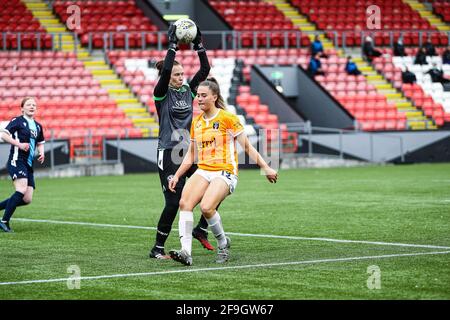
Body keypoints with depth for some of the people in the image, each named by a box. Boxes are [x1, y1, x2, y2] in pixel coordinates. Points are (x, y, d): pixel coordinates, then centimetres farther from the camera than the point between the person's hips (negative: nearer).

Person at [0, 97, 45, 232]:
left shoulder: (38, 126, 17)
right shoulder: (17, 121, -3)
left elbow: (40, 143, 30)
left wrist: (41, 153, 9)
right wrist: (19, 144, -19)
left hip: (28, 165, 8)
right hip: (17, 161, -8)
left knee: (27, 199, -2)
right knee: (22, 190, -26)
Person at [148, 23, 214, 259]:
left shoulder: (188, 90, 10)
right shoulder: (161, 93, -5)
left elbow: (205, 70, 2)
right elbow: (165, 71, -23)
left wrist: (199, 45, -5)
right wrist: (173, 45, -22)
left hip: (189, 151, 6)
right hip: (168, 153, -6)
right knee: (173, 202, -10)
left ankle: (201, 230, 15)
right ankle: (157, 249, 1)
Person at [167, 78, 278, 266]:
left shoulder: (227, 118, -3)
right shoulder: (196, 122, 14)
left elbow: (247, 146, -1)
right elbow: (190, 155, 21)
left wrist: (265, 168, -5)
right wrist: (176, 176, 13)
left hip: (225, 172, -5)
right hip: (203, 171, 5)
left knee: (206, 208, -27)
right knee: (184, 203, -21)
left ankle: (223, 243, 0)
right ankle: (186, 253, -26)